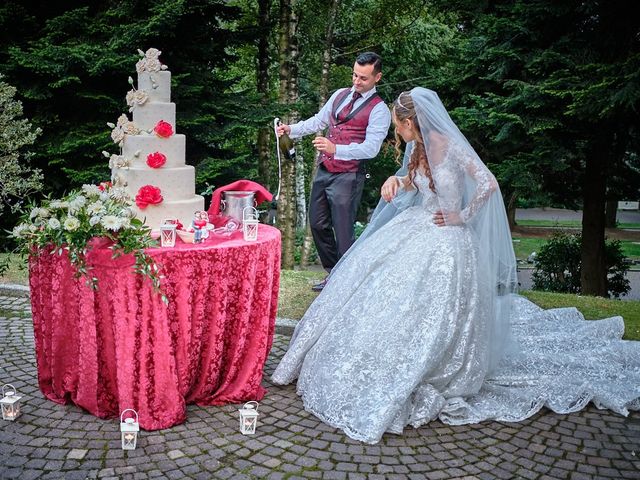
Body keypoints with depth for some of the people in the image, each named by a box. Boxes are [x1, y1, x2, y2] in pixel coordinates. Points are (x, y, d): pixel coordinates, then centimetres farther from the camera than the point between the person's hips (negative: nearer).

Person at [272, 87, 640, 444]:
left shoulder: (451, 147, -18)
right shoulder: (417, 147, 4)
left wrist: (462, 216, -14)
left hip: (445, 240, -8)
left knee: (431, 313, -9)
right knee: (371, 288, 6)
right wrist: (396, 180, -1)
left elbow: (488, 184, -24)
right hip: (415, 230, 9)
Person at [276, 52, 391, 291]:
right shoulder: (340, 95, 13)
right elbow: (318, 121, 20)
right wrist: (291, 129, 3)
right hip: (324, 170, 8)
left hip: (347, 176, -7)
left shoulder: (379, 110, -9)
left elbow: (371, 148, -20)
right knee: (318, 223, 15)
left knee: (343, 232, -4)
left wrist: (335, 149, -32)